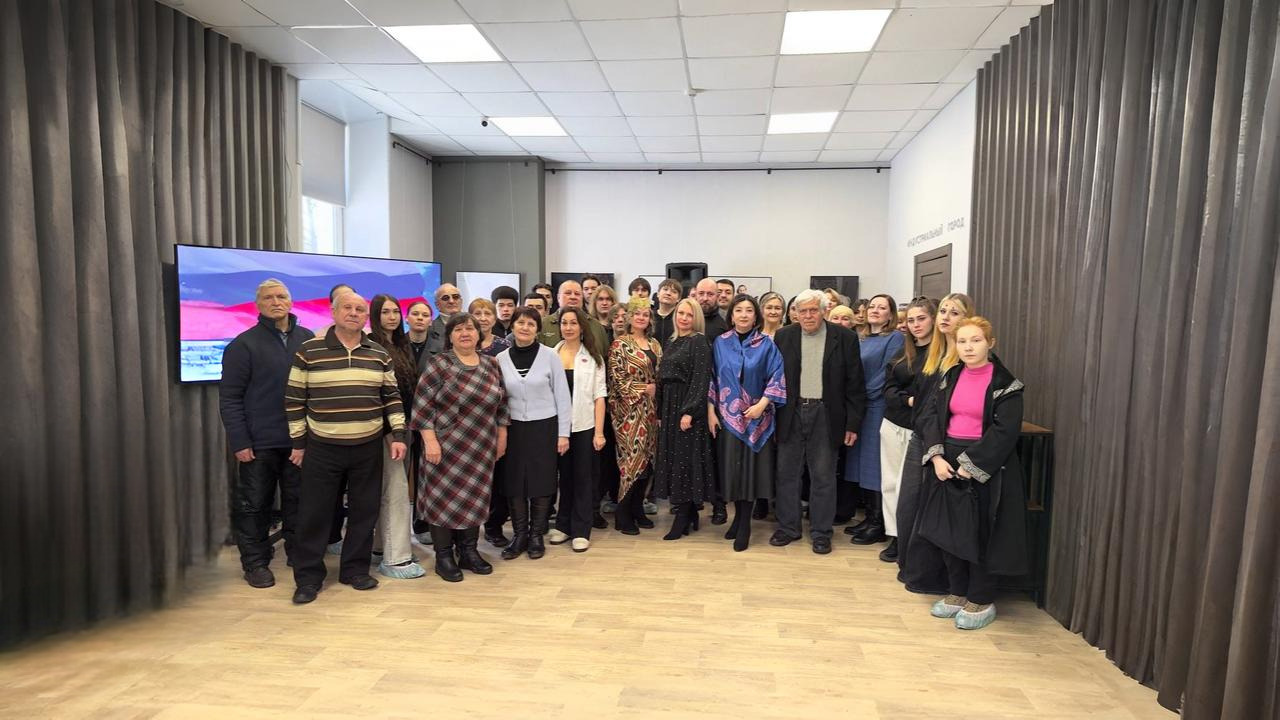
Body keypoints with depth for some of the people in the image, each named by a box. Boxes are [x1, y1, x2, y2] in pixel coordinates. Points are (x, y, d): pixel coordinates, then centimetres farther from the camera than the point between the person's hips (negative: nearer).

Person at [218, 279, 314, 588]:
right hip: (260, 443, -3)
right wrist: (239, 441, -10)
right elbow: (230, 398, -4)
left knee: (298, 501, 12)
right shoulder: (244, 344, -2)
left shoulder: (308, 340, 7)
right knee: (254, 504, 7)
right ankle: (255, 562, 20)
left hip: (300, 440, 3)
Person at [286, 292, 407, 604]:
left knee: (363, 511, 9)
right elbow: (294, 399, -1)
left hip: (368, 447, 2)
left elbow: (392, 397, 7)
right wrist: (298, 442, -1)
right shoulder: (308, 351, -4)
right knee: (314, 513, 5)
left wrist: (398, 435, -1)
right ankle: (308, 576, 19)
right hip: (322, 447, -2)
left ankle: (356, 569, 24)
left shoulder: (379, 355, 3)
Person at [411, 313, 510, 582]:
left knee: (475, 498, 11)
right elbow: (422, 404, -11)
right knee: (443, 498, 3)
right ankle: (443, 556, 16)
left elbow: (501, 403, 12)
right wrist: (430, 441, -16)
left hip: (481, 448, 4)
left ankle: (469, 552, 24)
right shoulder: (439, 364, -7)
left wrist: (502, 437, 10)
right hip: (446, 445, -4)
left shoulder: (491, 364, 7)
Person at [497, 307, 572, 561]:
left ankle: (536, 535, 21)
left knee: (541, 482, 5)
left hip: (544, 427, -2)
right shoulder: (501, 358, 3)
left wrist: (563, 433, -6)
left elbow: (562, 396, -3)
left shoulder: (550, 356, -5)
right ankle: (519, 534, 22)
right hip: (513, 428, 2)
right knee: (514, 483, 6)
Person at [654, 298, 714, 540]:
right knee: (673, 457, 9)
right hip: (668, 407, 8)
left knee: (685, 459, -3)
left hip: (688, 406, -8)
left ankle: (683, 519, 4)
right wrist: (660, 413, 12)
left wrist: (689, 411, -22)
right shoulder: (671, 343, 15)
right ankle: (689, 514, 19)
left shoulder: (699, 342, -7)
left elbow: (700, 380, -15)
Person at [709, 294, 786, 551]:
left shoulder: (766, 344, -1)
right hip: (728, 415, 2)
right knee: (731, 466, 6)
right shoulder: (720, 343, 4)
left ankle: (745, 524, 11)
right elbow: (712, 378, 5)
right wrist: (711, 411, 0)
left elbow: (777, 377, -6)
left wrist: (762, 404, -16)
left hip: (756, 416, -1)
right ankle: (738, 516, 23)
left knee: (750, 467, 1)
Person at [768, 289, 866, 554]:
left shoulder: (845, 338, -4)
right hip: (791, 413, 2)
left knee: (823, 476, 7)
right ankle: (788, 527, 25)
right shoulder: (783, 336, 2)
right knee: (787, 473, 10)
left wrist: (853, 423, -5)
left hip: (825, 415, -2)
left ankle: (820, 532, 21)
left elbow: (855, 384, -3)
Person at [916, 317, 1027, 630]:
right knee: (949, 531, 10)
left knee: (979, 534, 3)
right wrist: (936, 456, -11)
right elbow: (931, 416, 3)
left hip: (984, 467, -5)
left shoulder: (1005, 383, -9)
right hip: (946, 462, 5)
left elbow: (1005, 430, -16)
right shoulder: (950, 377, 7)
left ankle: (982, 601, 19)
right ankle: (958, 592, 26)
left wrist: (970, 465, -19)